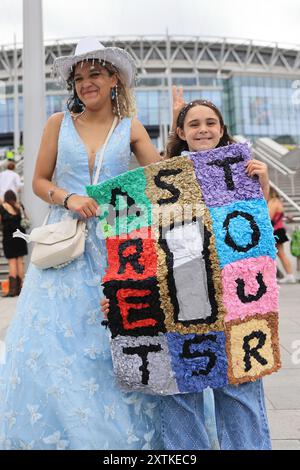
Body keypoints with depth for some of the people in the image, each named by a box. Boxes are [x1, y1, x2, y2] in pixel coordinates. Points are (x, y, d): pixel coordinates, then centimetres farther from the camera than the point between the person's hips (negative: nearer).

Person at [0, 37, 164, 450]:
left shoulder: (130, 128, 8)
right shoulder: (59, 123, 8)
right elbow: (39, 182, 8)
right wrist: (67, 198, -9)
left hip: (116, 244, 0)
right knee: (52, 340, -2)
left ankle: (122, 435, 19)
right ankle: (53, 433, 17)